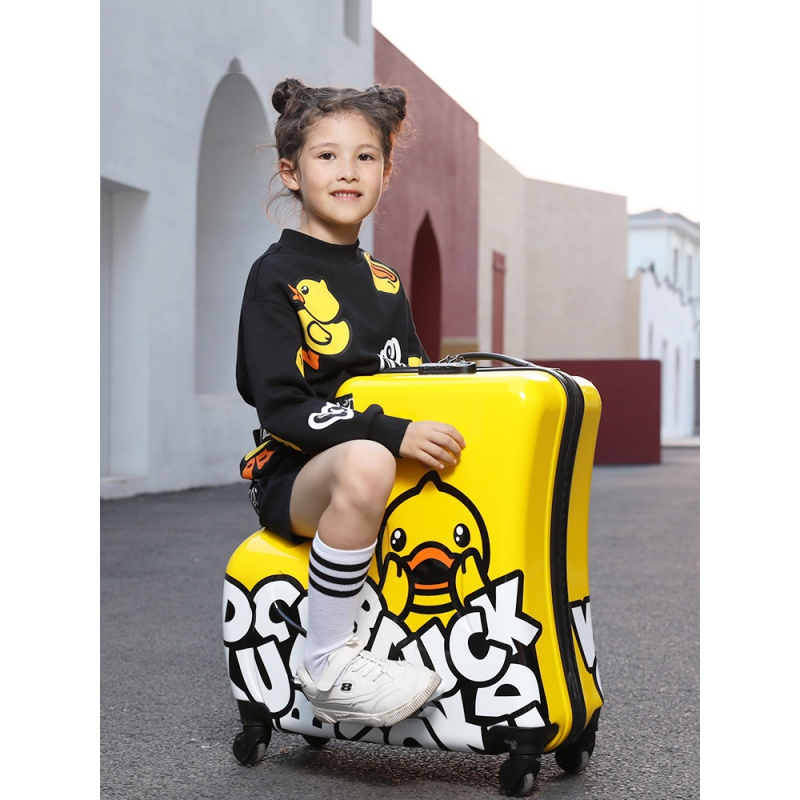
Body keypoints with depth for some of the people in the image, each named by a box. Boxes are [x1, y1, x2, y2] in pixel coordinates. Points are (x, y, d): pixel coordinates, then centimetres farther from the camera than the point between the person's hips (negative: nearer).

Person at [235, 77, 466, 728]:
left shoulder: (383, 279, 16)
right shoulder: (277, 276, -6)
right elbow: (283, 407, -15)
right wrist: (394, 434, -26)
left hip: (397, 457, 8)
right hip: (294, 477, -7)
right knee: (364, 465, -40)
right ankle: (329, 666, -28)